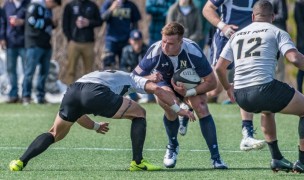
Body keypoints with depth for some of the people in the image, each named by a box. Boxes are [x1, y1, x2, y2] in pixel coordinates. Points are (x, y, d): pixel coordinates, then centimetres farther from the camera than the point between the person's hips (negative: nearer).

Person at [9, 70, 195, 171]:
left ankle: (21, 162, 8)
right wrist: (178, 109, 24)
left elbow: (78, 115, 42)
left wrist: (95, 126, 55)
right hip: (96, 93, -5)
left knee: (55, 134, 25)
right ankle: (138, 162, 12)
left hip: (73, 90, 5)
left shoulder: (96, 74, 45)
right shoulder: (130, 79, 33)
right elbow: (156, 89, 17)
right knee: (139, 113, 15)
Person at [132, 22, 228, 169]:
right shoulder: (155, 52, -34)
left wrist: (188, 92, -36)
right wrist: (150, 78, -45)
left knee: (201, 107, -25)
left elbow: (211, 82, -26)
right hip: (164, 82, 0)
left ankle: (216, 157, -18)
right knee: (171, 107, -30)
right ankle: (172, 147, -1)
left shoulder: (193, 52, -35)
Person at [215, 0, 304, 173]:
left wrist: (228, 87, 40)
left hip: (241, 97, 6)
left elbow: (219, 67, 23)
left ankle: (277, 158, 30)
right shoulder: (277, 32, 6)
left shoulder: (237, 35, 21)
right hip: (265, 90, -6)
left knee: (267, 111, 39)